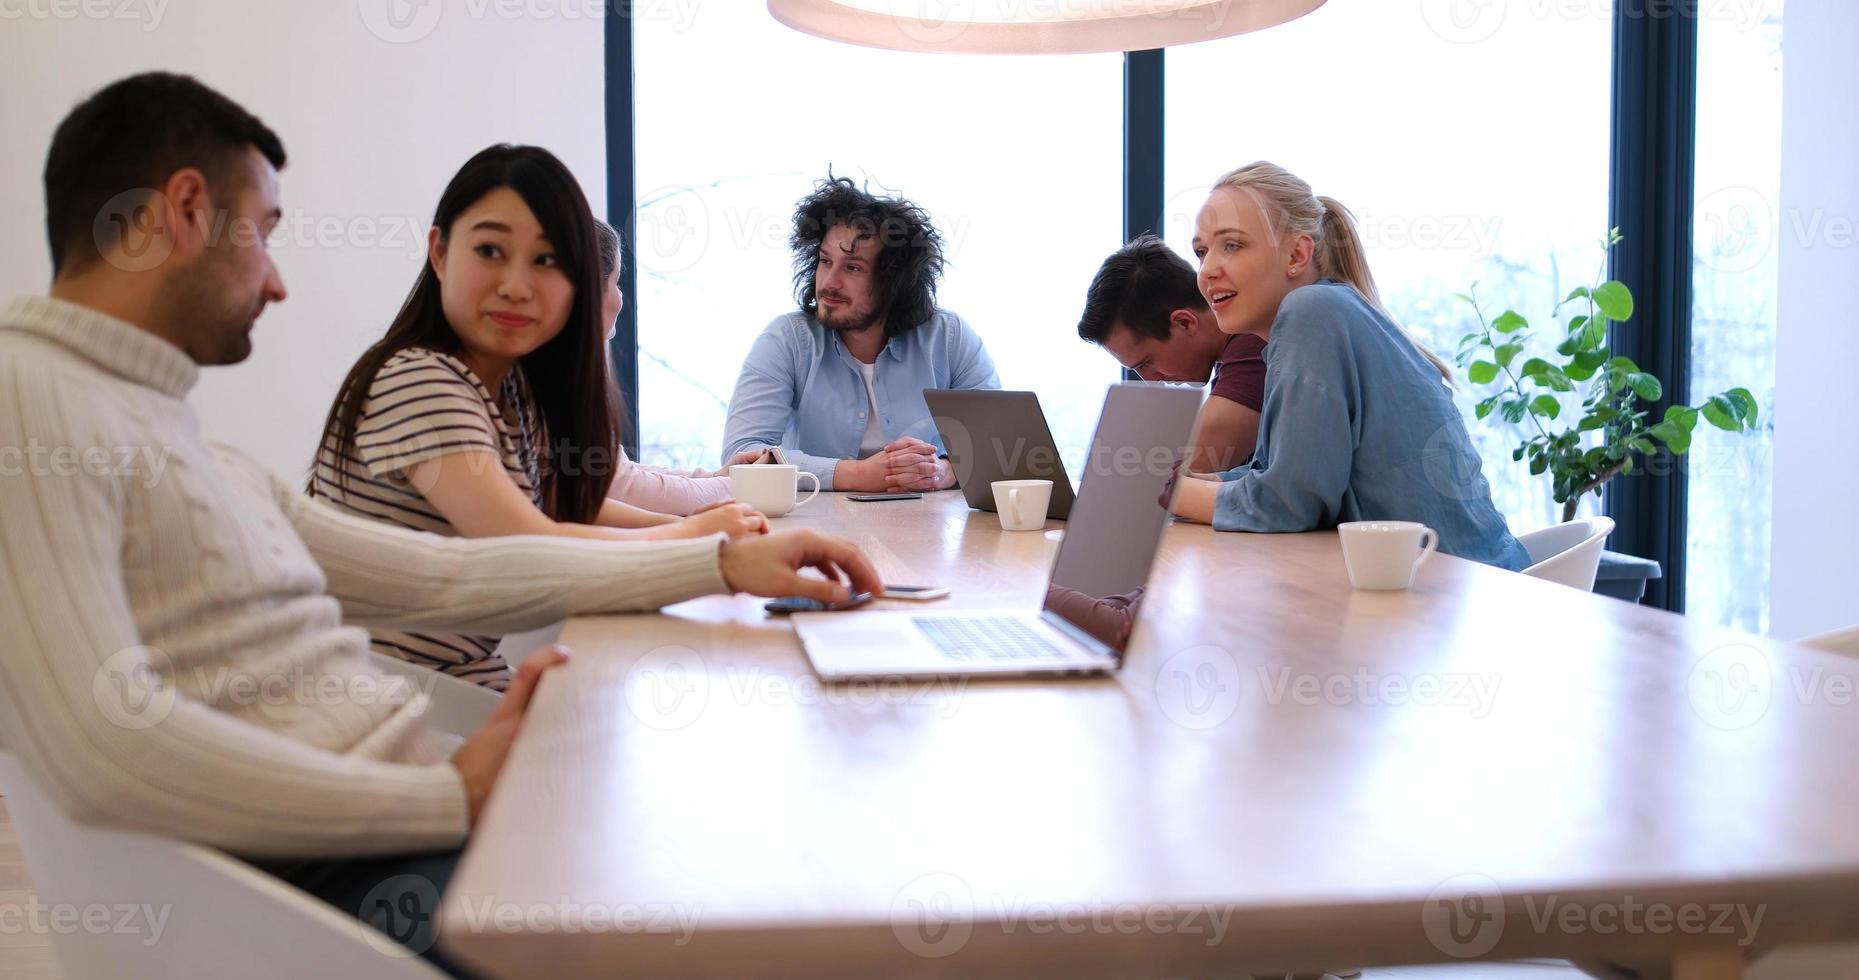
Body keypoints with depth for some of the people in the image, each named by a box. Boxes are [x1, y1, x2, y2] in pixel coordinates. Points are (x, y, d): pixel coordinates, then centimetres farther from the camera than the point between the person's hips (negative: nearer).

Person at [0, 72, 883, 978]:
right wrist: (453, 797, -19)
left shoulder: (204, 460, 20)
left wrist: (726, 561, 13)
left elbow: (449, 577, 17)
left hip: (432, 807, 9)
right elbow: (101, 746, -23)